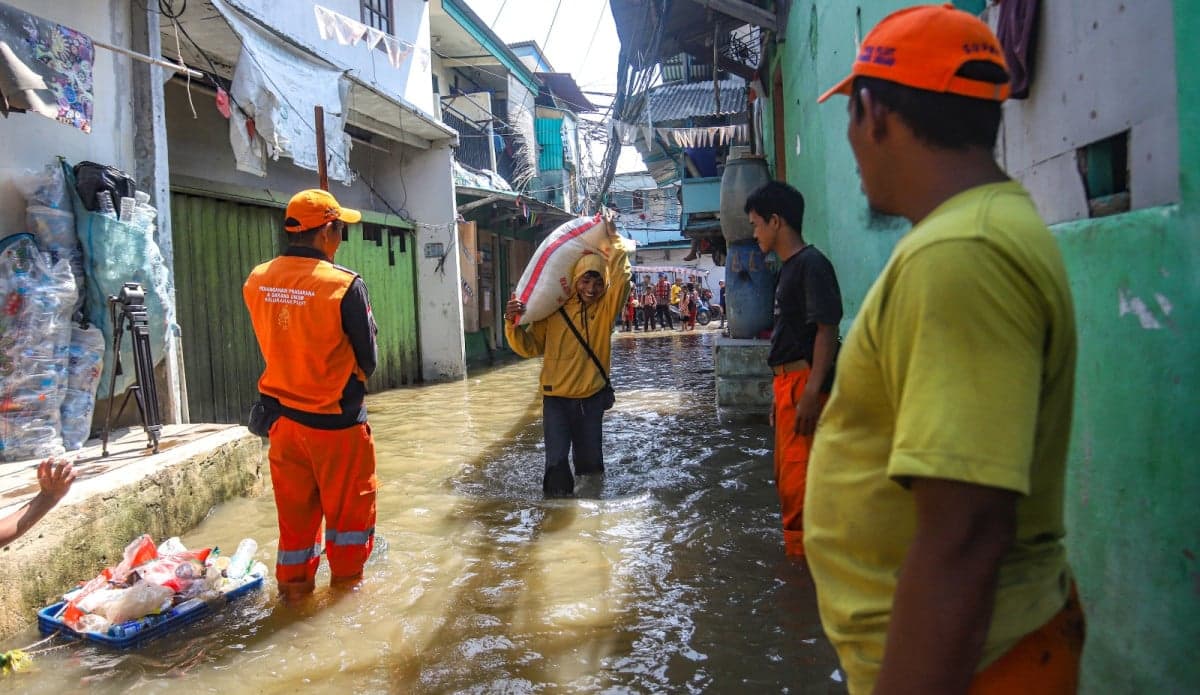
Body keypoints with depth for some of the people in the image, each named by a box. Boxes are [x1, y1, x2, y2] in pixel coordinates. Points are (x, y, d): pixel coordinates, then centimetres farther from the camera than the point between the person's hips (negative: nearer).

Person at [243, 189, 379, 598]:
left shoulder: (256, 281, -2)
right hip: (337, 418, -5)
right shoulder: (344, 284, -18)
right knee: (348, 504, 12)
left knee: (293, 505, 17)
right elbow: (367, 358, -10)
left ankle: (294, 583, 29)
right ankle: (347, 581, 25)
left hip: (283, 414, 5)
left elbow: (273, 345, 8)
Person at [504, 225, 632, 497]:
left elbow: (621, 277, -16)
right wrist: (513, 325, -18)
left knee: (590, 461, 13)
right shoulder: (554, 309, -4)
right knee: (557, 463, -9)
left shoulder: (606, 307, -1)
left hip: (592, 396, 2)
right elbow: (530, 347, -1)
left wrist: (614, 240, -13)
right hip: (557, 396, -1)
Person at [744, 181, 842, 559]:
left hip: (804, 382, -10)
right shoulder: (789, 267, 15)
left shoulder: (811, 264, -13)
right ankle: (797, 546, 30)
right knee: (786, 476, 17)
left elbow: (827, 330, -18)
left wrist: (811, 393, -23)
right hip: (787, 382, 10)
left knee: (797, 480, -7)